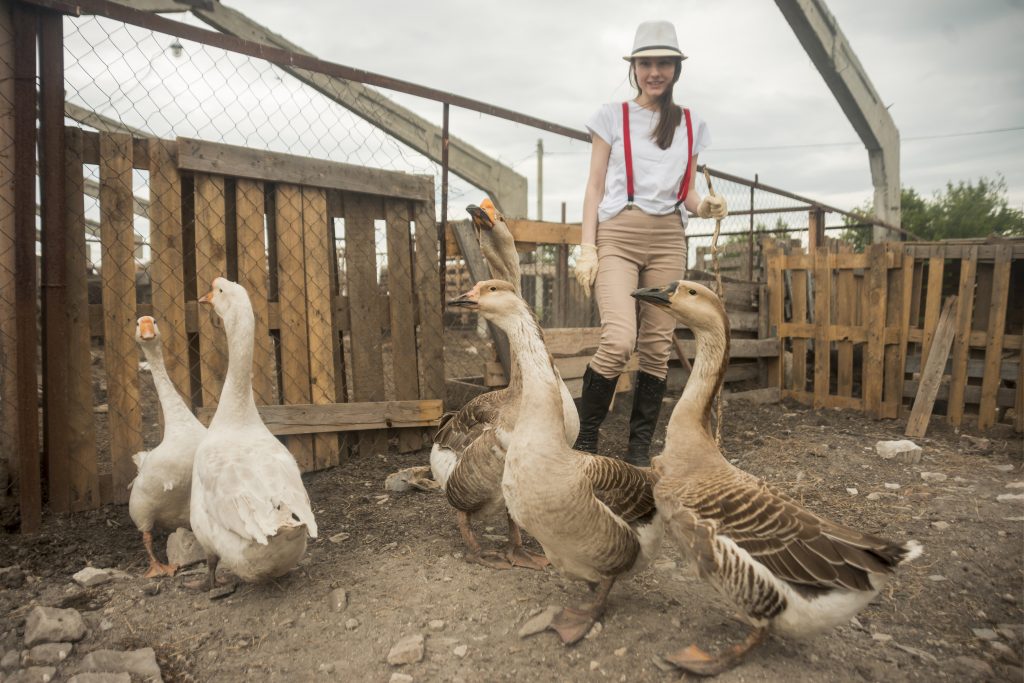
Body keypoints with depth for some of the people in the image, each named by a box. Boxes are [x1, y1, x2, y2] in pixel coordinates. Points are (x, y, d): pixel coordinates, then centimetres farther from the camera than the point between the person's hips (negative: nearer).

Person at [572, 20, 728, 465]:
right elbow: (595, 187, 4)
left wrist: (705, 207, -5)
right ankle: (584, 437, -1)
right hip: (618, 233, -3)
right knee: (618, 341, -20)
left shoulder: (690, 124, 16)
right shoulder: (613, 116, 8)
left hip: (668, 238, 4)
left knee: (657, 346, 0)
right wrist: (587, 248, -6)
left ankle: (640, 449, 11)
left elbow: (687, 194, 19)